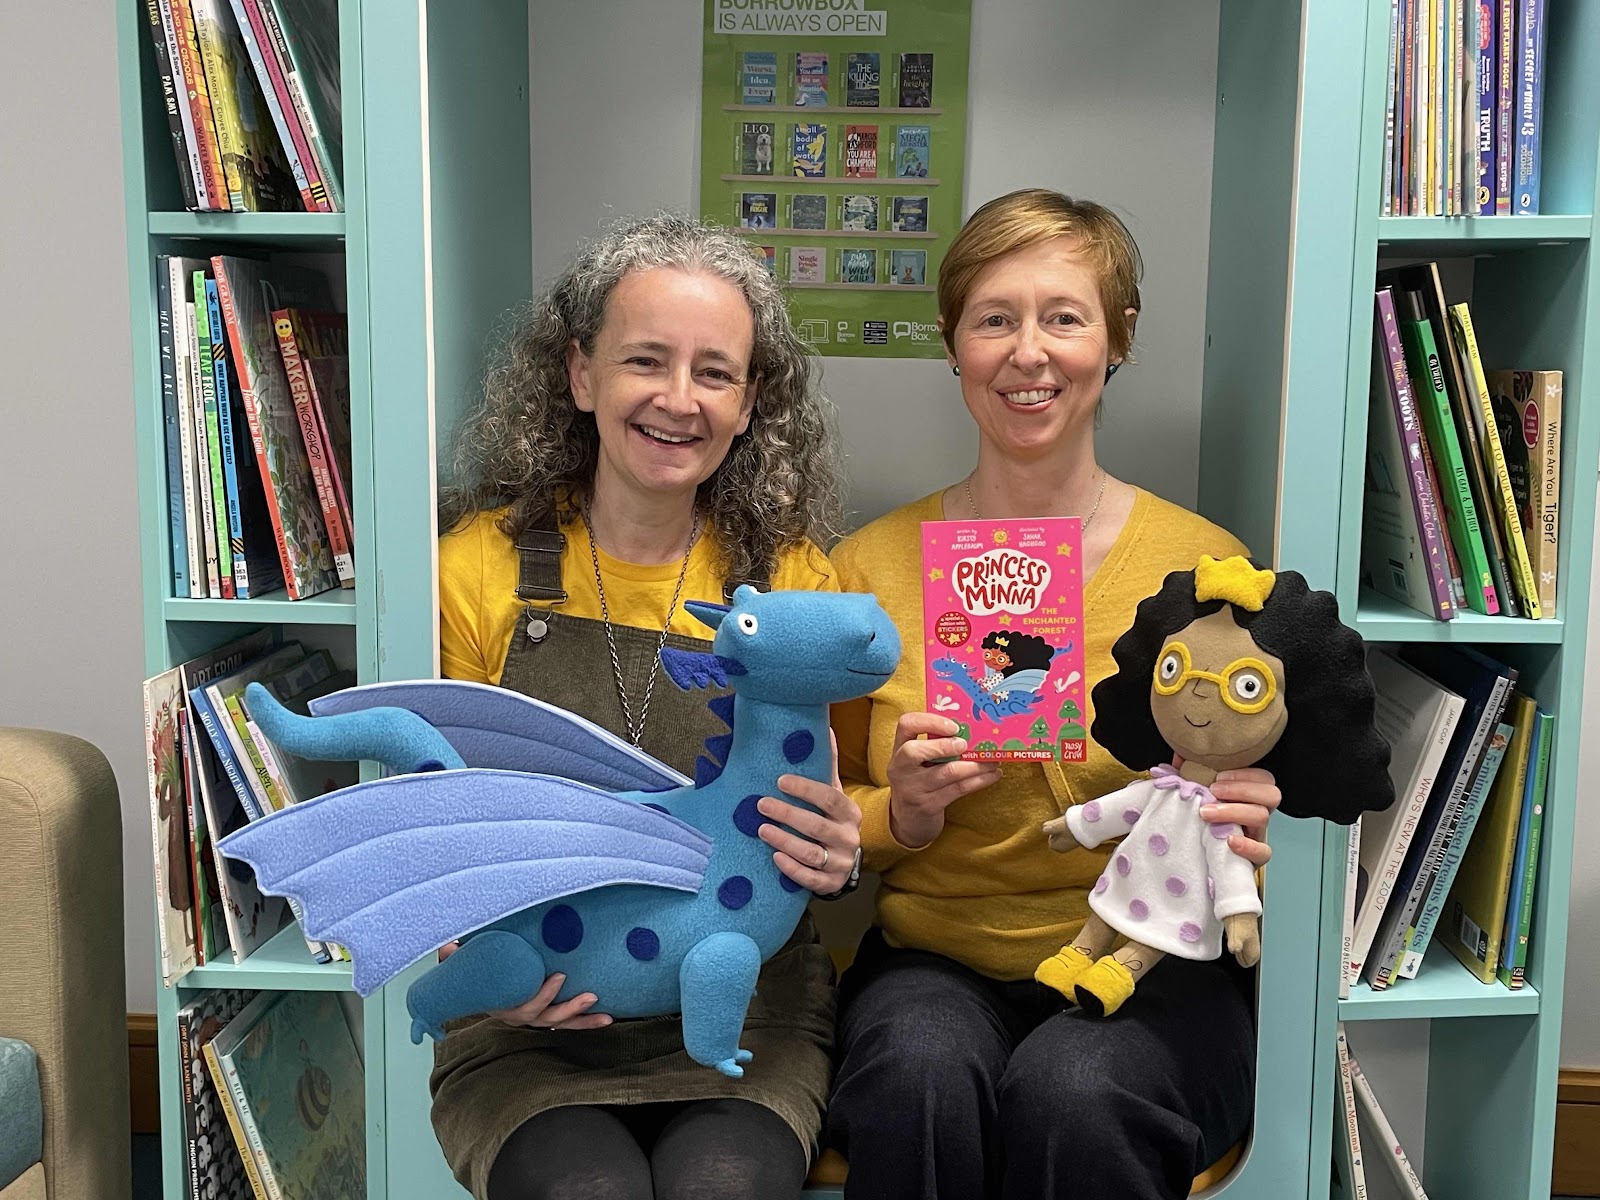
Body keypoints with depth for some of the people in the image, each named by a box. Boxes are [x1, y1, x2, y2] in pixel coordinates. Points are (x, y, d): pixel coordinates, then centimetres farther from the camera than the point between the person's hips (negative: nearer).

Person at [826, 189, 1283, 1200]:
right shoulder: (871, 568, 1)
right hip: (936, 957, 1)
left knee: (1071, 1089, -32)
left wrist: (1246, 835, -14)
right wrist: (901, 813, -13)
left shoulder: (1207, 566, -1)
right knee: (919, 1076, -31)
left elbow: (1269, 805, 9)